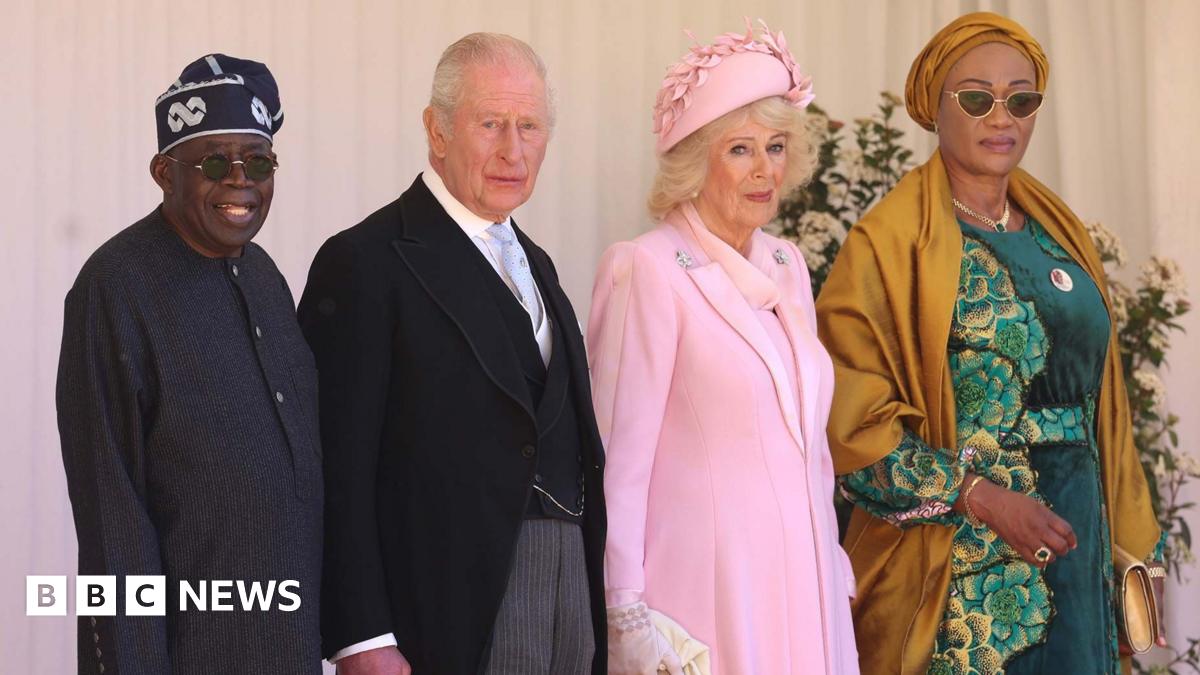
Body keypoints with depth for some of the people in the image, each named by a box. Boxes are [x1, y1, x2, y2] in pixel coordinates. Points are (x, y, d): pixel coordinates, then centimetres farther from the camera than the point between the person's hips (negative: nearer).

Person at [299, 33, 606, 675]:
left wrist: (598, 611, 12)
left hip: (571, 602, 7)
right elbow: (339, 470, -12)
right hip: (454, 615, -7)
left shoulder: (534, 266, 17)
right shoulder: (366, 262, -8)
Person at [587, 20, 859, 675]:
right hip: (706, 589, -6)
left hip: (801, 584, 6)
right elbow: (619, 455, -11)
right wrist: (627, 613, -13)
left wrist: (833, 565, 15)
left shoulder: (787, 265, 11)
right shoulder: (647, 270, -10)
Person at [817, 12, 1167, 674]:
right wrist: (981, 497, -18)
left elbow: (1097, 396, 16)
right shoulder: (891, 245, -7)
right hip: (953, 555, -5)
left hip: (1074, 540, 6)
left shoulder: (1057, 232, 12)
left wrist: (1128, 538, 11)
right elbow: (851, 418, -12)